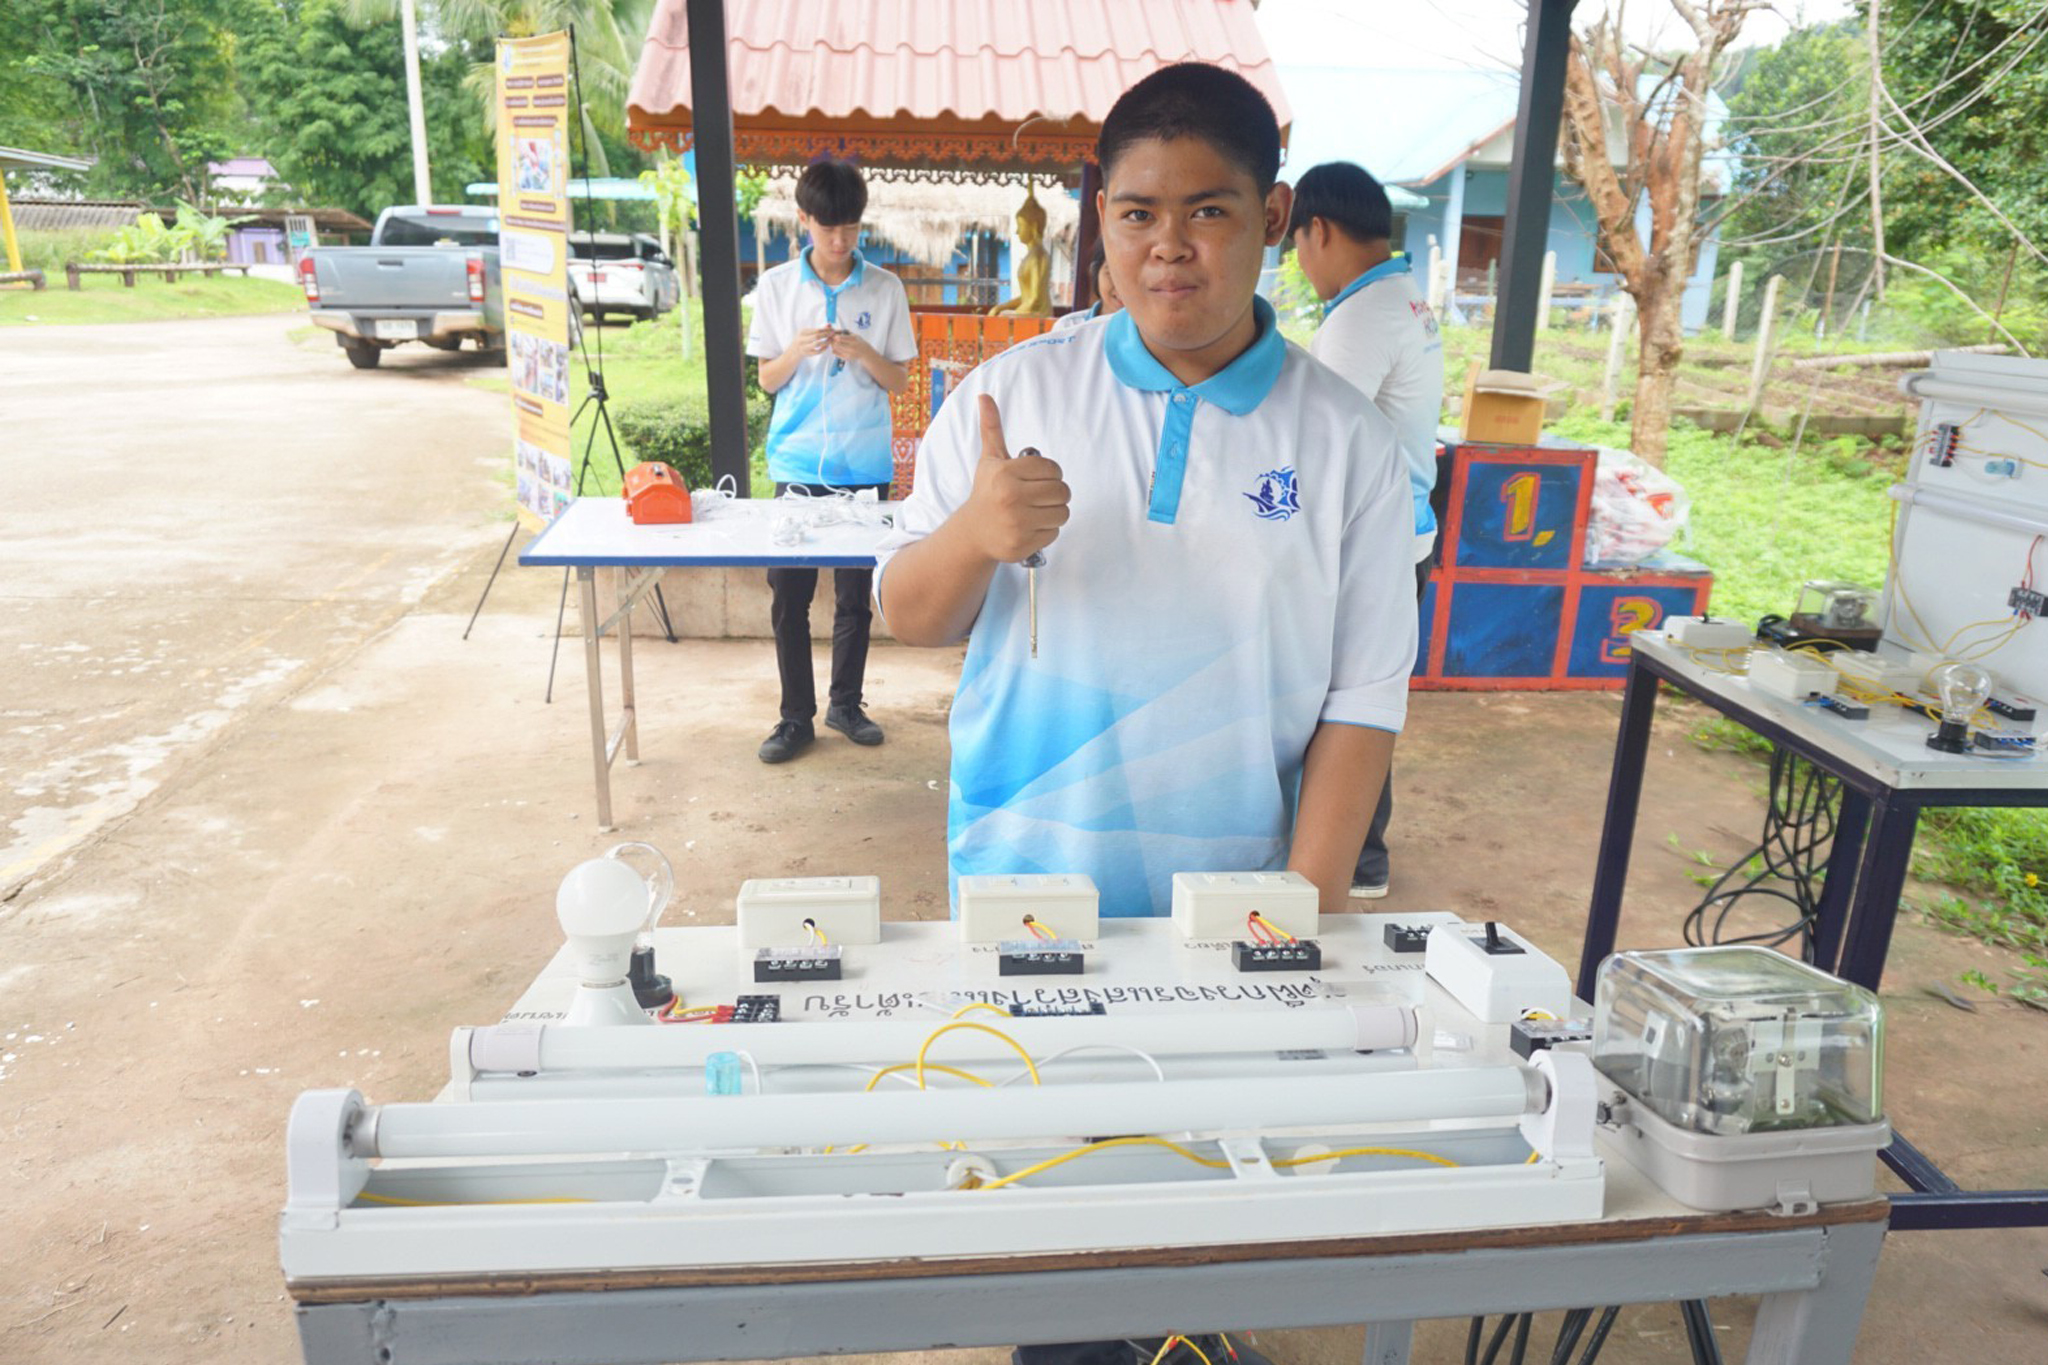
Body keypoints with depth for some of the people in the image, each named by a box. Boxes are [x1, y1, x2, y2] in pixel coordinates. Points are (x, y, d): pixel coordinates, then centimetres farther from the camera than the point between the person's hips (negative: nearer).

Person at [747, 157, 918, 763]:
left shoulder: (885, 289, 1)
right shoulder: (776, 286, 2)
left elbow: (899, 380, 3)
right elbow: (767, 379, 5)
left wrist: (864, 354, -16)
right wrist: (797, 350, -15)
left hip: (864, 465, 0)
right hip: (797, 463, 0)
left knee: (856, 594, 9)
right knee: (789, 595, 2)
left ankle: (845, 703, 25)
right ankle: (796, 715, 14)